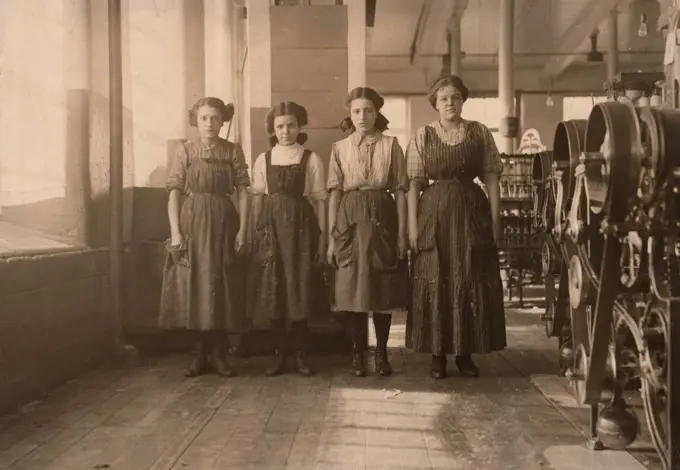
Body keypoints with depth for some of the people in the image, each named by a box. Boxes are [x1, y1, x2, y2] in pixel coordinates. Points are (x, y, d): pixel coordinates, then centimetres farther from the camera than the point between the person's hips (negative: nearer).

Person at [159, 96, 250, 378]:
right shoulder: (185, 150, 4)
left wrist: (242, 229, -7)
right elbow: (174, 193, 0)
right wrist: (175, 231, -8)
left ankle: (219, 354, 12)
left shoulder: (233, 151, 5)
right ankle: (204, 354, 15)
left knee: (222, 287, 2)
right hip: (192, 222, 0)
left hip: (223, 222, 0)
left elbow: (242, 192, 1)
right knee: (196, 287, 3)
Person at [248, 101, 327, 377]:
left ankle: (300, 354, 12)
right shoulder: (263, 160, 9)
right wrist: (256, 232, 2)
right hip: (271, 227, 2)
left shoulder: (311, 160, 2)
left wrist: (322, 236, -5)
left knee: (299, 291, -1)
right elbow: (258, 199, 9)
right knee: (273, 292, 3)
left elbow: (319, 199, 0)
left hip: (300, 226, -2)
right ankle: (281, 354, 15)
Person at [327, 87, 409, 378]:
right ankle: (357, 354, 15)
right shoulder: (340, 148, 6)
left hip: (382, 219, 0)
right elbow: (334, 193, 4)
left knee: (384, 289, 5)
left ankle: (381, 353, 18)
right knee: (352, 289, 2)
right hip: (351, 220, 1)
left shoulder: (391, 145, 3)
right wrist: (331, 236, -1)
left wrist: (402, 233, -4)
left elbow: (400, 191, 1)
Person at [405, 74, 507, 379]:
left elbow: (491, 179, 4)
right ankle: (438, 355, 12)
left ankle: (466, 353, 17)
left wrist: (495, 219, -2)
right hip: (434, 214, -1)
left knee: (473, 283, 4)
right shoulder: (422, 137, 4)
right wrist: (412, 225, -6)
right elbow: (414, 184, 0)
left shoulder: (480, 133, 6)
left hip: (472, 213, 1)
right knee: (435, 282, 1)